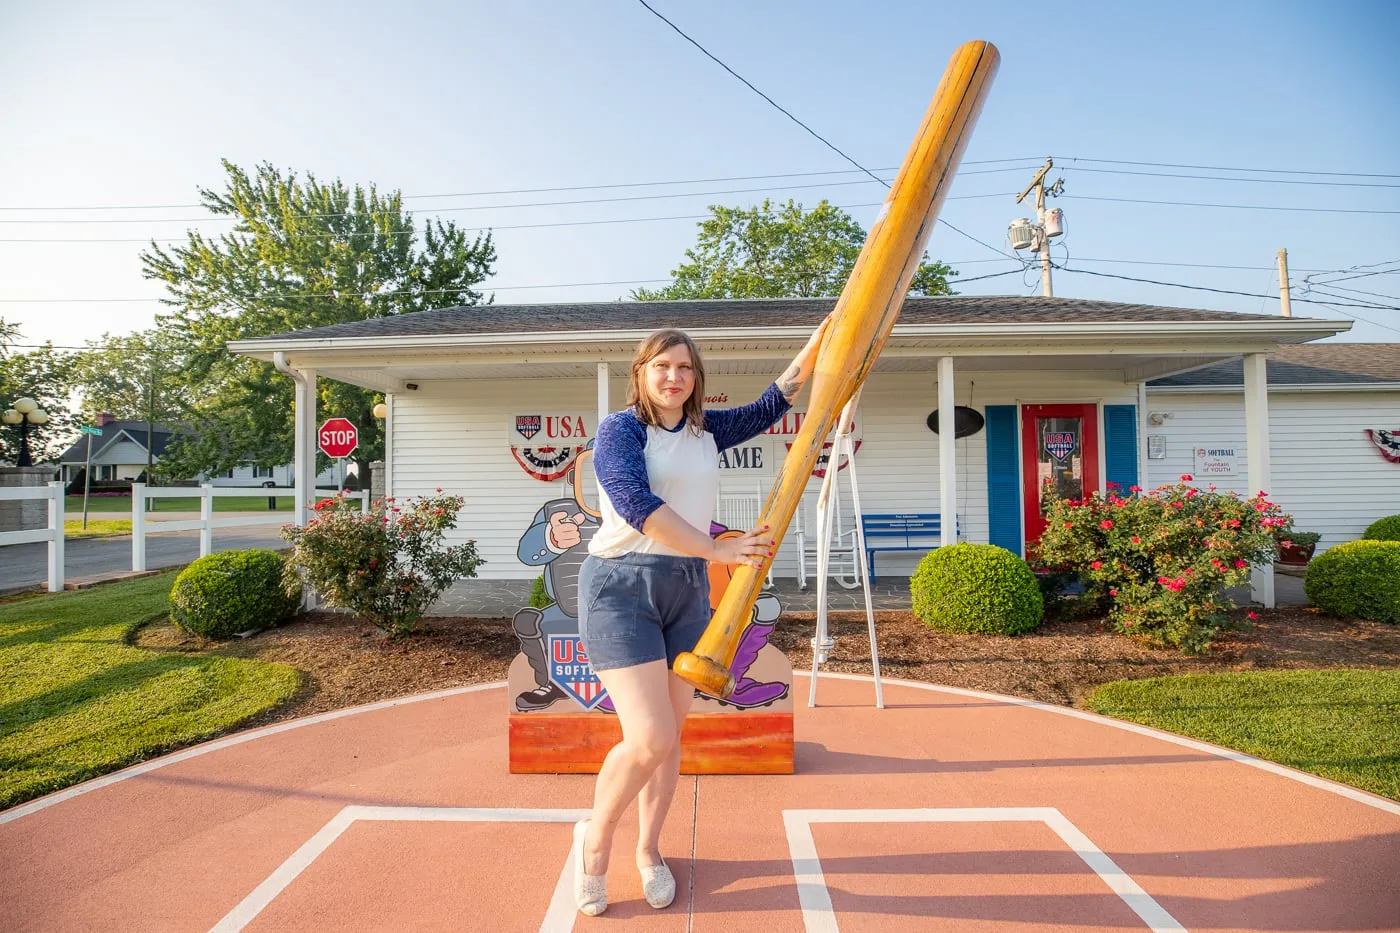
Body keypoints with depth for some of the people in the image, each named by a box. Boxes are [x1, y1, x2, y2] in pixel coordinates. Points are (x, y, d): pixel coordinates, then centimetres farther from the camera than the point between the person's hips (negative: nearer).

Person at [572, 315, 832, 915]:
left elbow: (768, 408, 22)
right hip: (621, 586, -6)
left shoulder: (706, 429, 11)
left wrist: (817, 342, 16)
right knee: (650, 738, -12)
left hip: (687, 590, 6)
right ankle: (595, 838, 18)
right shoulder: (621, 429, -8)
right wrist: (718, 549, -28)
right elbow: (638, 505, -23)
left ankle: (648, 849, 35)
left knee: (671, 734, 12)